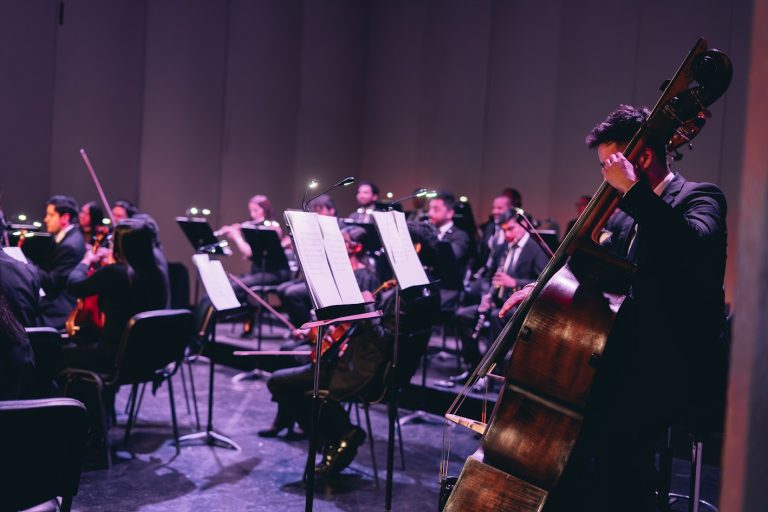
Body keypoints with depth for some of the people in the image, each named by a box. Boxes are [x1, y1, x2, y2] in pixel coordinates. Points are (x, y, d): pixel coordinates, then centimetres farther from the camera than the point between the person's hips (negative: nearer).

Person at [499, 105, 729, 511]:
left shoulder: (699, 199, -7)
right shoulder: (625, 216, 15)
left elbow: (696, 246, -31)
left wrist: (632, 189, -28)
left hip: (682, 368, -8)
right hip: (634, 358, 8)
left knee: (620, 427, -30)